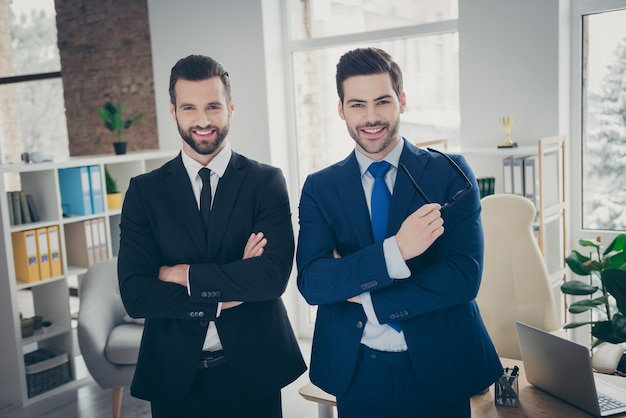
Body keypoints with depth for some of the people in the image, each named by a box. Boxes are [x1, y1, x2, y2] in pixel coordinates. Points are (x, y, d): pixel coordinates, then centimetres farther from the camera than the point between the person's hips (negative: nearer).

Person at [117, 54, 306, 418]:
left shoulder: (267, 182, -5)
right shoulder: (144, 190, -2)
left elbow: (275, 275, -17)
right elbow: (136, 295, -10)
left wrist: (183, 275, -14)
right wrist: (226, 297, -16)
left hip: (252, 370, 0)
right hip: (175, 375, 1)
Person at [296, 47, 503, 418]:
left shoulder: (450, 173, -6)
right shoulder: (320, 188, -2)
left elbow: (465, 277, -13)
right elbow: (311, 283, -13)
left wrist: (365, 296, -14)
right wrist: (395, 250, -26)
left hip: (439, 371, -1)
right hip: (356, 373, 1)